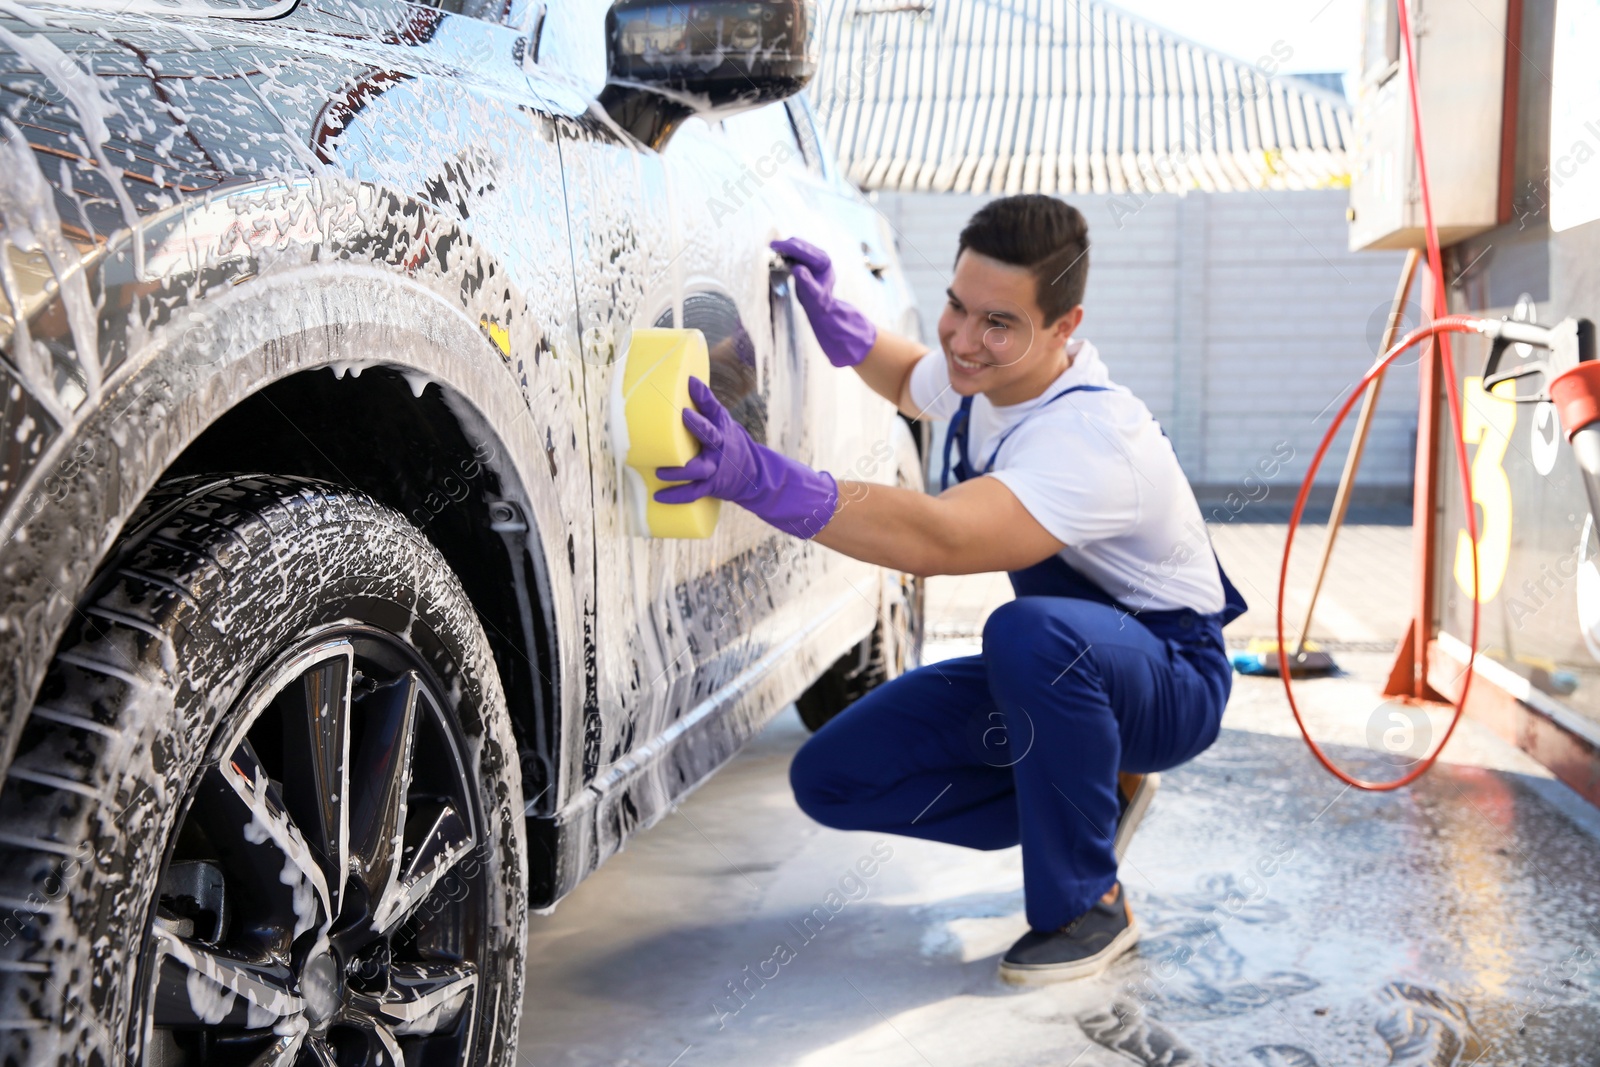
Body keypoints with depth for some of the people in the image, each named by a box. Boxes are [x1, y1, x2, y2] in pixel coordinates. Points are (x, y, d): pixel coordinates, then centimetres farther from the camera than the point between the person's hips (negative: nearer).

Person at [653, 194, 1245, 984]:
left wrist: (761, 479, -59)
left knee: (1029, 631, -42)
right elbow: (912, 385, 21)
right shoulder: (977, 373, -6)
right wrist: (830, 315, 4)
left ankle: (1088, 906, -18)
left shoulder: (1093, 439, -33)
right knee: (831, 778, -5)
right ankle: (1095, 798, 9)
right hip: (1051, 671, 8)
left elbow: (937, 540, -49)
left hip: (1171, 682, -8)